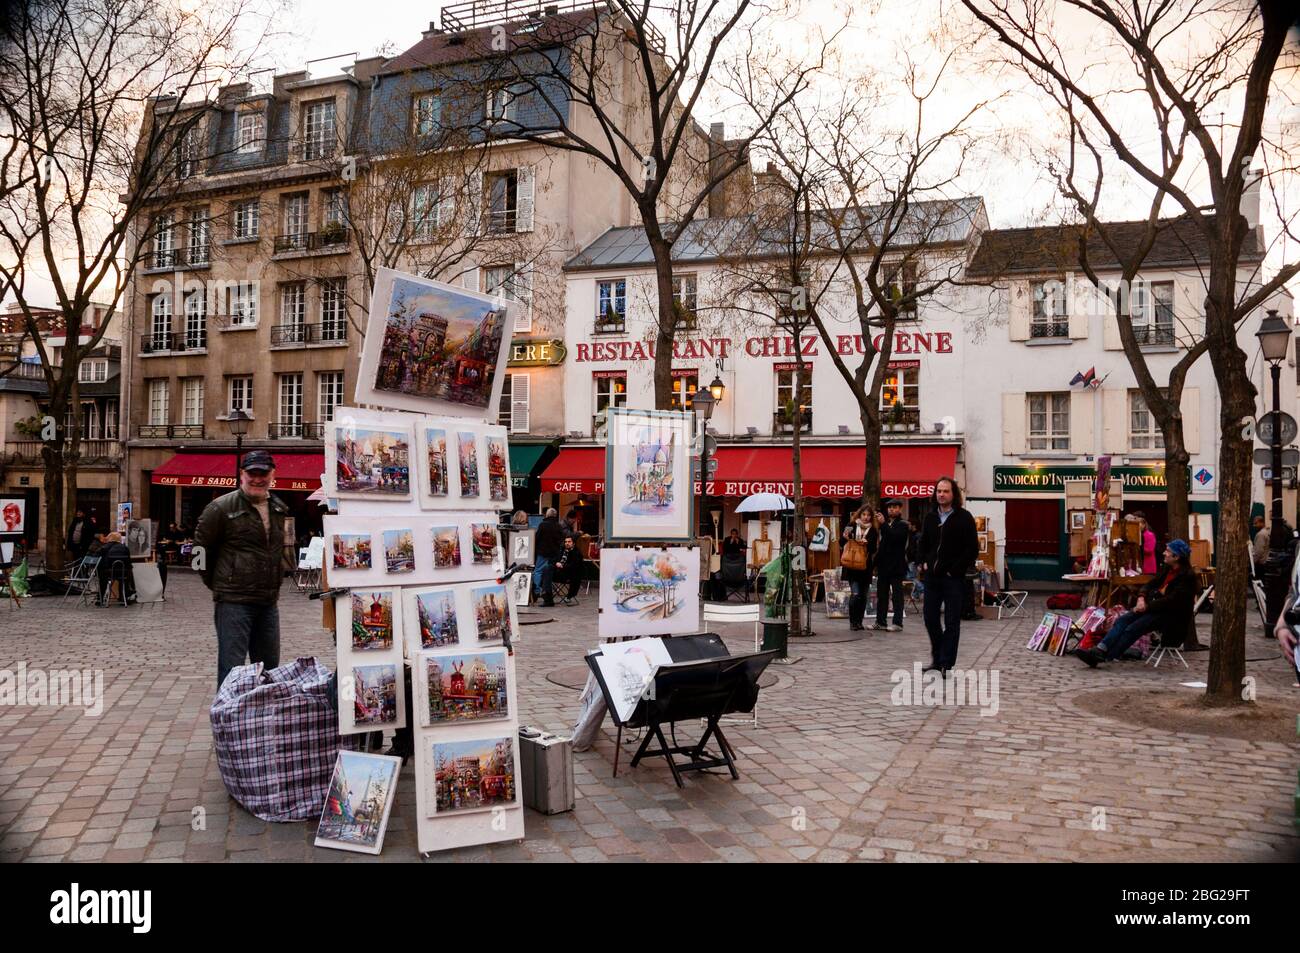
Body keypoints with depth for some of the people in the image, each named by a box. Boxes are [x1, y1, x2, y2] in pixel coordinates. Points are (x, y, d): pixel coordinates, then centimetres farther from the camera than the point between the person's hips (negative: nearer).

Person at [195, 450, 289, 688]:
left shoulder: (280, 510, 11)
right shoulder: (221, 508, -8)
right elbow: (201, 550, -1)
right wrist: (218, 585, 4)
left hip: (268, 603, 6)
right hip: (233, 603, -6)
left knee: (269, 667, 15)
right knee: (231, 668, -4)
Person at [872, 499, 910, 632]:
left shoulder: (902, 525, -3)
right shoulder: (885, 525, 15)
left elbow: (895, 537, -21)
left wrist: (884, 524, -21)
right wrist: (877, 562, 11)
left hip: (896, 566, -6)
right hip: (883, 565, 6)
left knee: (897, 595, -2)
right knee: (881, 595, 8)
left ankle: (897, 623, 0)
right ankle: (880, 622, 13)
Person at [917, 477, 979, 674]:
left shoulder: (964, 517, -7)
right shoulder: (930, 517, 10)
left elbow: (972, 548, -10)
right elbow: (923, 543, 21)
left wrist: (956, 570, -13)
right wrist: (923, 563, 6)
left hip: (953, 578, -5)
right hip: (932, 576, 6)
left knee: (951, 622, 0)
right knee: (930, 617, 9)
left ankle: (946, 663, 6)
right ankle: (937, 658, 25)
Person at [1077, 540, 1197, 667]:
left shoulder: (1188, 576, -13)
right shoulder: (1167, 569, 14)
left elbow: (1172, 600, -21)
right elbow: (1152, 584, 16)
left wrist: (1147, 606, -20)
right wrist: (1142, 598, -5)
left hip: (1171, 616, -8)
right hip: (1155, 607, 8)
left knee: (1133, 628, -23)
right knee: (1122, 620, -12)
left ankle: (1105, 657, -24)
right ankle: (1100, 650, -25)